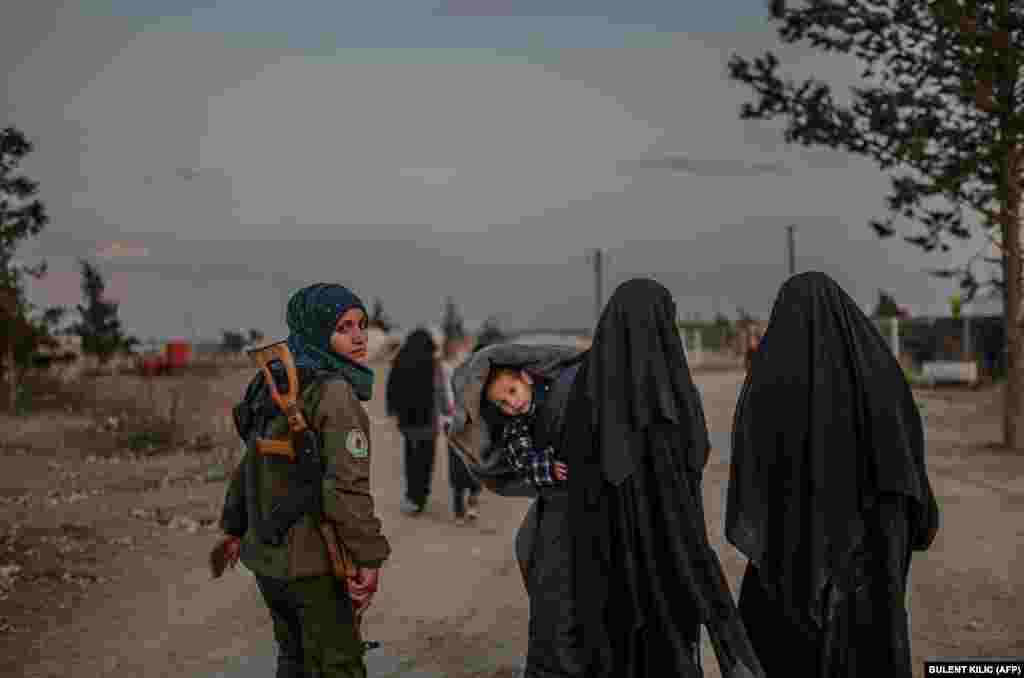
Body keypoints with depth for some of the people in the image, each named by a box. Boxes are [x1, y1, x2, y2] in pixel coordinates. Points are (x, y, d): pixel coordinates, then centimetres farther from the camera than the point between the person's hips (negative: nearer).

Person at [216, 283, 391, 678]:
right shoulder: (335, 393, -20)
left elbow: (249, 465, 17)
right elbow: (346, 486, -27)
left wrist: (235, 527, 27)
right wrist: (369, 557, -19)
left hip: (266, 556, 8)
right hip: (312, 562, -8)